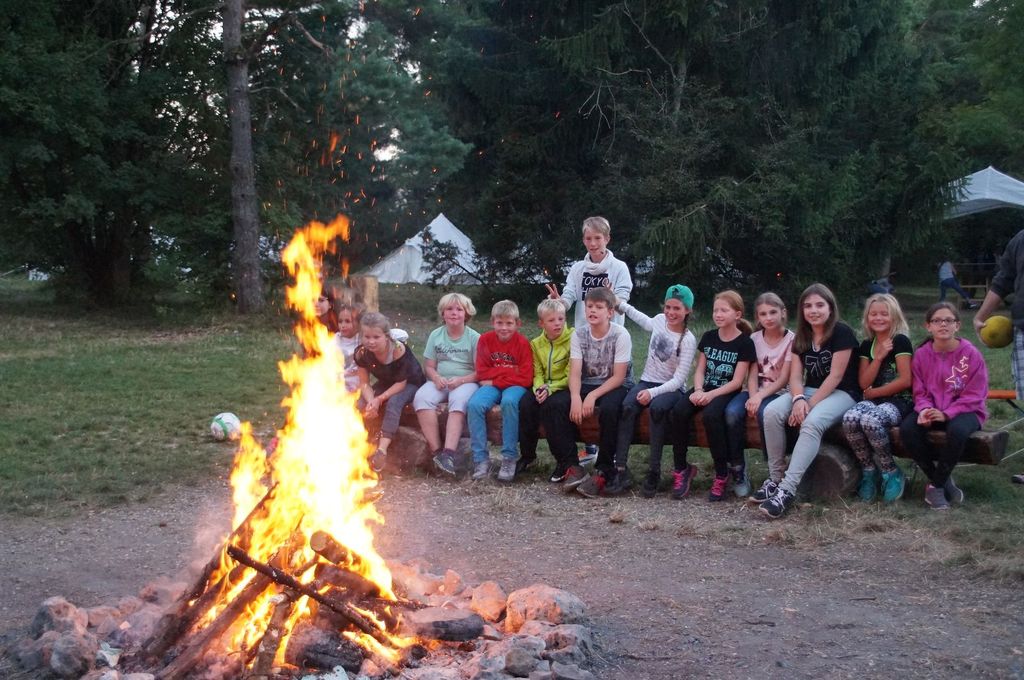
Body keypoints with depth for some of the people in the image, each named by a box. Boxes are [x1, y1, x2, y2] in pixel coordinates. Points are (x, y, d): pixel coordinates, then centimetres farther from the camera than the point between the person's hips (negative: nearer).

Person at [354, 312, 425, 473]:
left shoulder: (399, 350, -32)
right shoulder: (361, 353, -18)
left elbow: (401, 383, -24)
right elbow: (364, 383, -12)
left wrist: (379, 399, -34)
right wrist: (371, 401, -32)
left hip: (410, 384, -5)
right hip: (385, 384, 5)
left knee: (394, 402, -35)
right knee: (361, 404, -21)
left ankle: (382, 448, -43)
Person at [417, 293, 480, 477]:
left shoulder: (474, 338, 1)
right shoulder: (435, 335, 11)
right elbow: (429, 366, 10)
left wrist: (461, 380, -19)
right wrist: (436, 378, -12)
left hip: (466, 382, -3)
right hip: (440, 382, 3)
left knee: (458, 400, -37)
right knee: (422, 398, -29)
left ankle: (449, 453, -47)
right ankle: (437, 451, -34)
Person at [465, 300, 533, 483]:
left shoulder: (522, 343, -6)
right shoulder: (485, 340, 1)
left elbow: (525, 378, -11)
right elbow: (482, 374, 1)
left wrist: (495, 377, -12)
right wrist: (510, 372, -10)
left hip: (515, 386, -3)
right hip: (491, 385, 3)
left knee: (509, 402, -37)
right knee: (475, 404, -29)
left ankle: (509, 458, -27)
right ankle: (481, 459, -22)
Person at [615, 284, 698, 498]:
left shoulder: (688, 340, -12)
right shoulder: (660, 321, 4)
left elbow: (679, 379, -16)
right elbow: (646, 322, 32)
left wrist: (653, 392, -29)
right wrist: (621, 305, 34)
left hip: (672, 389, -4)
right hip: (647, 382, 4)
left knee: (657, 407, -39)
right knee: (628, 406, -29)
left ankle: (654, 471, -32)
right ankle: (619, 468, -34)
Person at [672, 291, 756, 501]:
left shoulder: (744, 343, -4)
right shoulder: (708, 337, 11)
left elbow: (737, 381, -10)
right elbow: (699, 370, 8)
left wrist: (711, 395, -21)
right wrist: (698, 390, -13)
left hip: (727, 392, -4)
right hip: (705, 389, 4)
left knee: (711, 414, -36)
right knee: (679, 411, -26)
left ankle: (722, 474, -22)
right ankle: (681, 468, -15)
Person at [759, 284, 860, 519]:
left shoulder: (842, 333, -11)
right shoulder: (801, 337, 8)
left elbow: (835, 377, -16)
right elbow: (795, 376, 1)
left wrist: (810, 404, -21)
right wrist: (798, 399, -21)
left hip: (841, 393, -6)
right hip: (810, 391, 6)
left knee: (812, 422, -36)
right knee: (772, 412, -22)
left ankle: (788, 489, -39)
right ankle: (775, 479, -16)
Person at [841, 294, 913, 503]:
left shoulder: (900, 341, -3)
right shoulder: (867, 345, 13)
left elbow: (905, 380, -11)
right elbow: (864, 383, 4)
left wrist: (874, 392, -4)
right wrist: (879, 357, -7)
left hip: (899, 402, -5)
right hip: (873, 401, 5)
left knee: (870, 420, -36)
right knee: (850, 419, -29)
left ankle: (891, 473, -15)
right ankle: (869, 471, -12)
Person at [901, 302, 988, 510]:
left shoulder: (970, 353, -9)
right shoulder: (921, 354, 0)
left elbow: (974, 395, -10)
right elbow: (920, 391, 4)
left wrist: (946, 414, -23)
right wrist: (925, 410, -20)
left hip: (964, 410, -3)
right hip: (932, 409, 3)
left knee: (957, 430, -38)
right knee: (906, 429, -26)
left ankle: (936, 485, -14)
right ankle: (944, 481, -9)